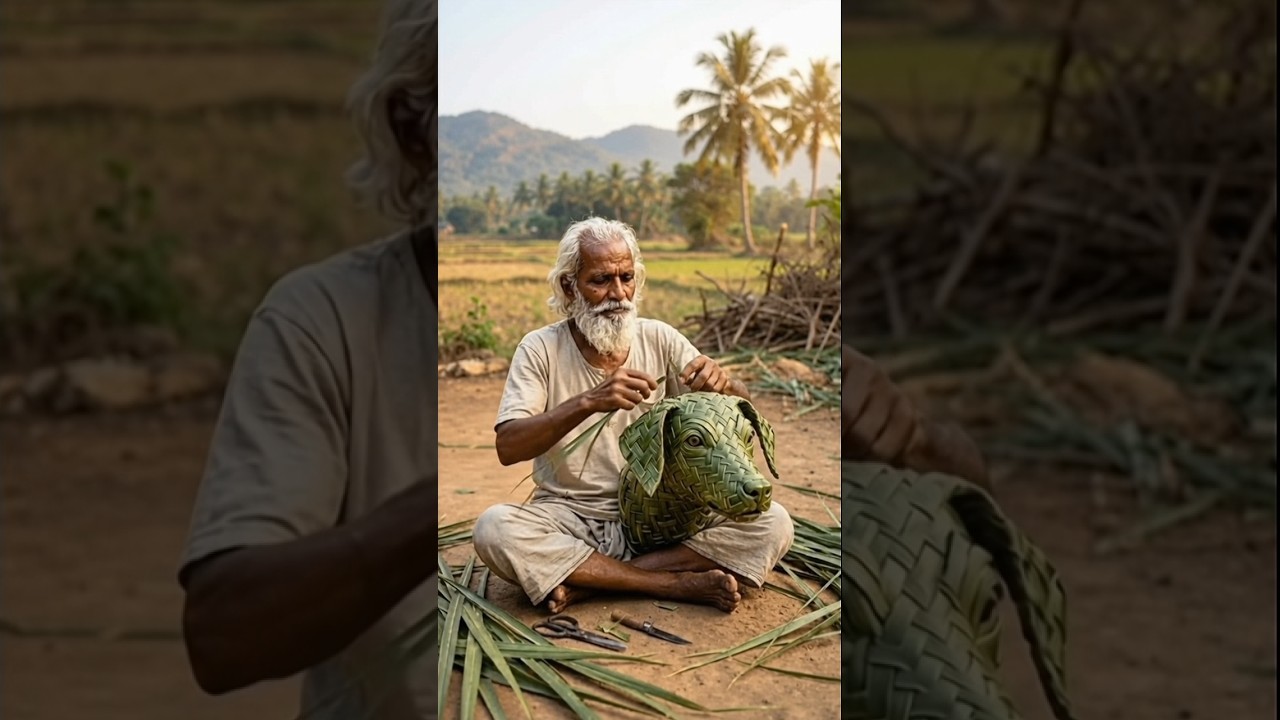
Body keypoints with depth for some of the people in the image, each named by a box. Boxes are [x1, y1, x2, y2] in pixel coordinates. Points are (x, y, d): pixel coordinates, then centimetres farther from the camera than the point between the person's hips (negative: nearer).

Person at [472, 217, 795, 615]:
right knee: (493, 529, -33)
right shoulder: (541, 349, -5)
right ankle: (679, 584, -24)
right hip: (570, 517, -2)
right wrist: (588, 402, -33)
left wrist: (722, 384, -22)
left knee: (772, 525, -20)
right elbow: (508, 447, -18)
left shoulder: (659, 339, 3)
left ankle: (587, 581, -20)